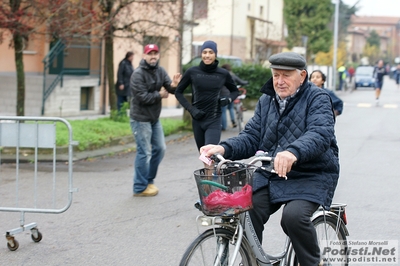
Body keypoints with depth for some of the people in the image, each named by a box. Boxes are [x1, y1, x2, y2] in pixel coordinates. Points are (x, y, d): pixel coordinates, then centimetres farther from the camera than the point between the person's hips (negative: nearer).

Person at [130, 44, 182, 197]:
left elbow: (169, 88, -3)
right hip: (141, 119, -8)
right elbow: (143, 97, -23)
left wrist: (174, 85, -26)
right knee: (144, 152, -5)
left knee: (159, 148, 13)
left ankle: (149, 180, 28)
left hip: (154, 118, 8)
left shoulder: (160, 71, 5)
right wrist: (159, 95, -10)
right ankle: (140, 188, 4)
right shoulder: (138, 74, -17)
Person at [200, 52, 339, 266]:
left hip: (310, 176, -5)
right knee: (246, 213, -18)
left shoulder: (317, 99, -7)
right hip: (269, 175, 5)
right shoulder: (266, 101, 13)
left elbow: (320, 134, -25)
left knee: (294, 216, -30)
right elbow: (251, 137, 5)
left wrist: (293, 152, -47)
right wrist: (224, 148, -17)